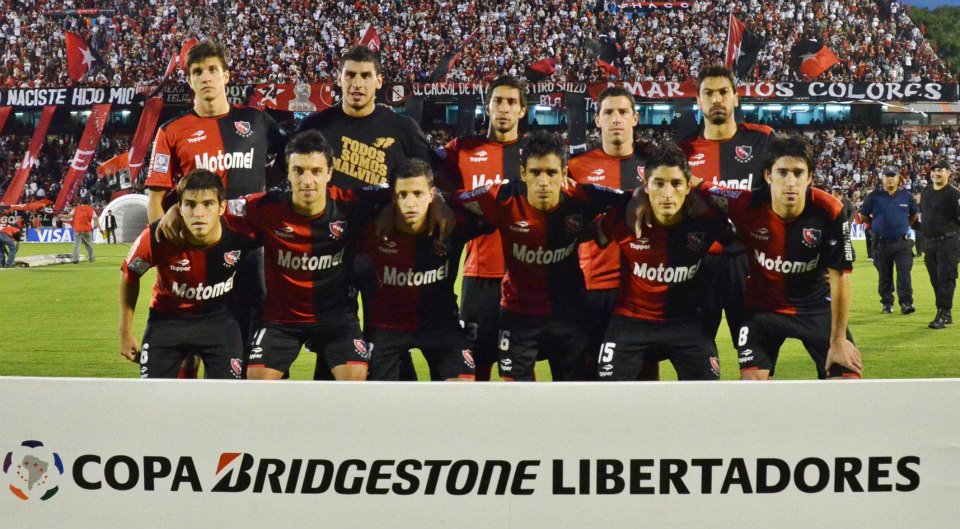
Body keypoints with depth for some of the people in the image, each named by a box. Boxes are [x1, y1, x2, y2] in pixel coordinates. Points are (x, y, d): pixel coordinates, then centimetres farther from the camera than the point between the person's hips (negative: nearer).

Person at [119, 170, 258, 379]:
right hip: (167, 318, 0)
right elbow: (130, 276, -5)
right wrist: (125, 333, 1)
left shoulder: (238, 236, -26)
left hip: (219, 317, 0)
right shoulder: (157, 238, -26)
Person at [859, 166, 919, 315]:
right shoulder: (874, 196, -3)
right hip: (882, 243, 0)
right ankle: (887, 303, 18)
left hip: (902, 242, 0)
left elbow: (914, 214, 19)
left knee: (904, 274, -8)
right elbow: (863, 215, 10)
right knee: (885, 276, 9)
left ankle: (906, 303, -8)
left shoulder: (906, 196, 3)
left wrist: (904, 225, 11)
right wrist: (876, 225, 9)